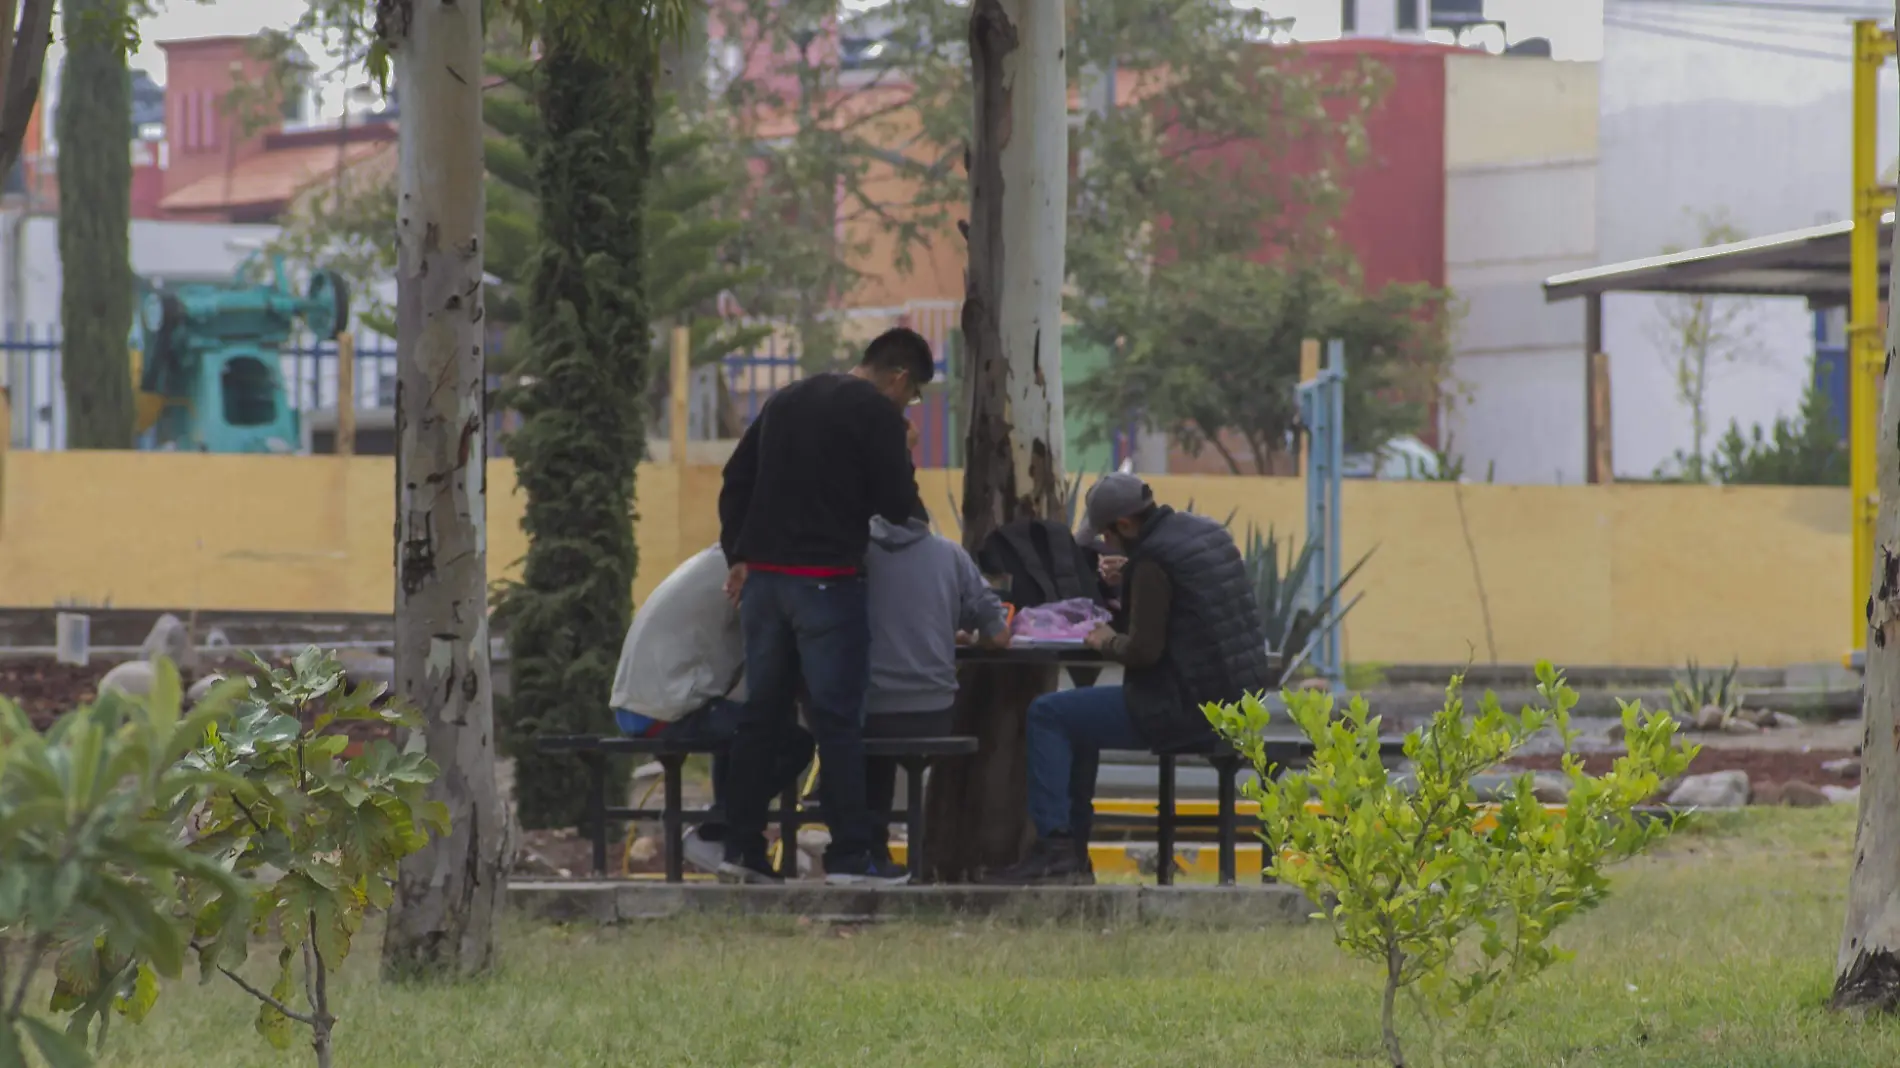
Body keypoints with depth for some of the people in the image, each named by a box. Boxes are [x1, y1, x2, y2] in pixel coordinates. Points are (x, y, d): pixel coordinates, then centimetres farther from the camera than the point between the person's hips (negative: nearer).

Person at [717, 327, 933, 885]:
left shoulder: (786, 400, 18)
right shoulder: (877, 413, -6)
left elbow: (736, 479, 18)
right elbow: (897, 504, -7)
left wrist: (739, 555, 16)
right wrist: (901, 454, 11)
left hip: (763, 576, 7)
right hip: (827, 580, -7)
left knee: (761, 713, 11)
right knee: (838, 718, -4)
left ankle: (741, 846, 10)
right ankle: (850, 853, -5)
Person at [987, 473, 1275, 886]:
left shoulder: (1153, 559, -17)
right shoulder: (1207, 531, 11)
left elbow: (1144, 650, -20)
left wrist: (1107, 642, 0)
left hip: (1190, 708, -10)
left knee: (1047, 715, -1)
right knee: (1078, 715, 26)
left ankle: (1055, 845, -7)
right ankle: (1071, 856, 25)